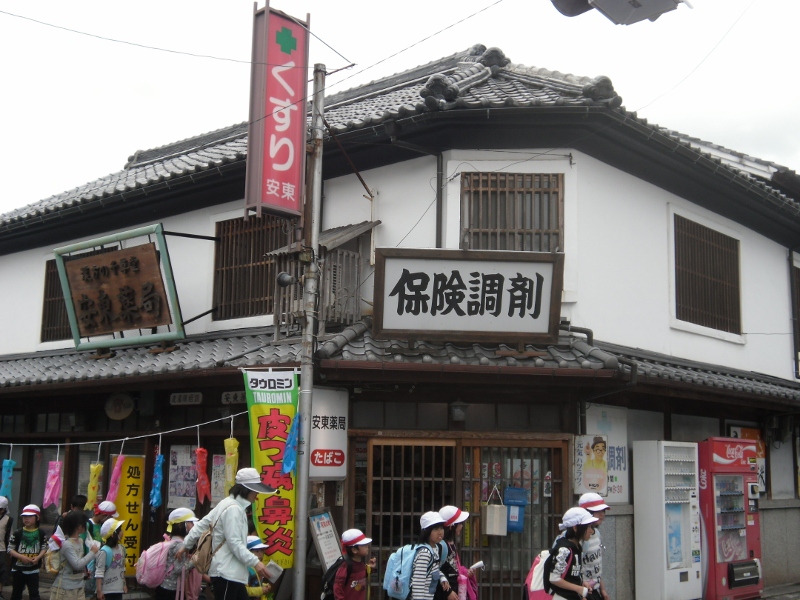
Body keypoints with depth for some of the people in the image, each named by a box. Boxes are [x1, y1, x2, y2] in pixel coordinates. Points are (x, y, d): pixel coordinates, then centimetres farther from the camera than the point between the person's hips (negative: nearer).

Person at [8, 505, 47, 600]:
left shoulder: (41, 534, -2)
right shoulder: (17, 533, -7)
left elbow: (44, 548, 3)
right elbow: (10, 549, -6)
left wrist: (38, 557, -15)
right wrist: (21, 557, -19)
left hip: (33, 569, 0)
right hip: (18, 569, 0)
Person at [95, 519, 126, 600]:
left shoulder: (121, 548, 5)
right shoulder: (104, 551, -17)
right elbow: (99, 572, -16)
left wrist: (124, 584, 18)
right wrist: (99, 591, -16)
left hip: (118, 589, 7)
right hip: (107, 590, -7)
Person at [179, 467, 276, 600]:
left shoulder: (227, 503, 14)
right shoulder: (234, 509, -16)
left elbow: (202, 525, 19)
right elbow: (235, 544, -22)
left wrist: (186, 546, 28)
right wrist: (255, 562, -24)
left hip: (232, 573, 10)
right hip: (227, 573, -10)